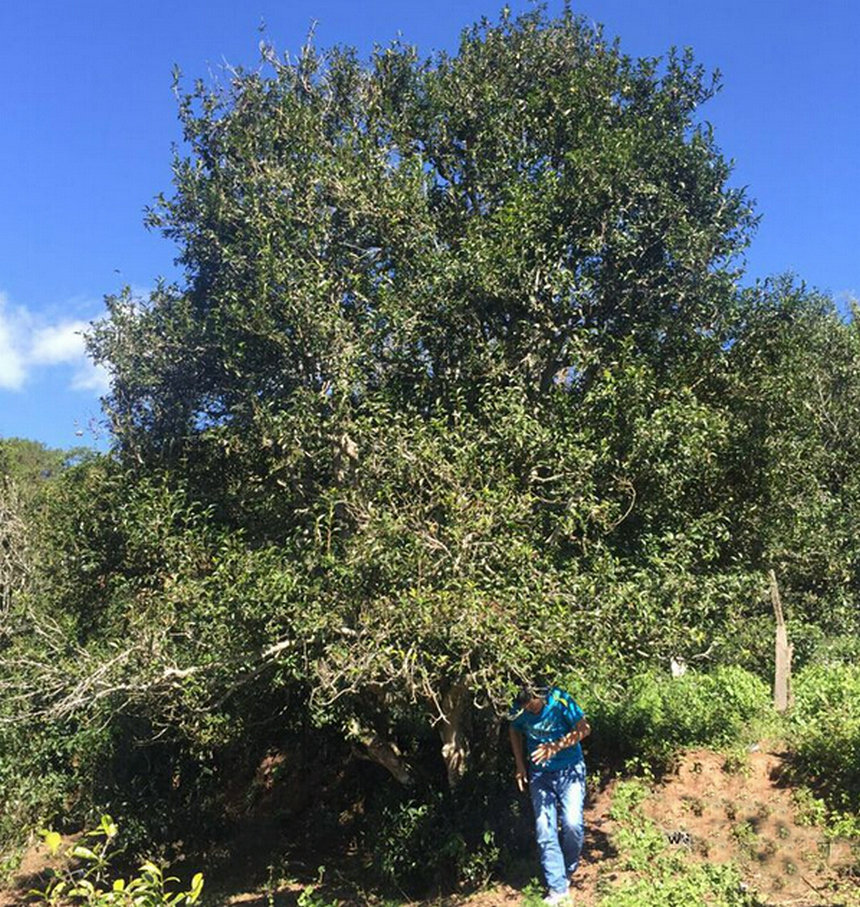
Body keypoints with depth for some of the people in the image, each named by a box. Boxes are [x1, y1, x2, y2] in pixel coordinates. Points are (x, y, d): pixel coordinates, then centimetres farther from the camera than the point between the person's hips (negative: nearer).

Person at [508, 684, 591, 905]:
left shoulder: (559, 700, -23)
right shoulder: (519, 709, -12)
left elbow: (584, 728, -16)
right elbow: (515, 732, 10)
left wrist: (556, 747, -26)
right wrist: (520, 765, 6)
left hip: (569, 770, -3)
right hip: (540, 775, 3)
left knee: (572, 823, -14)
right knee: (544, 830, -3)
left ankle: (567, 872, 14)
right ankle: (557, 889, 6)